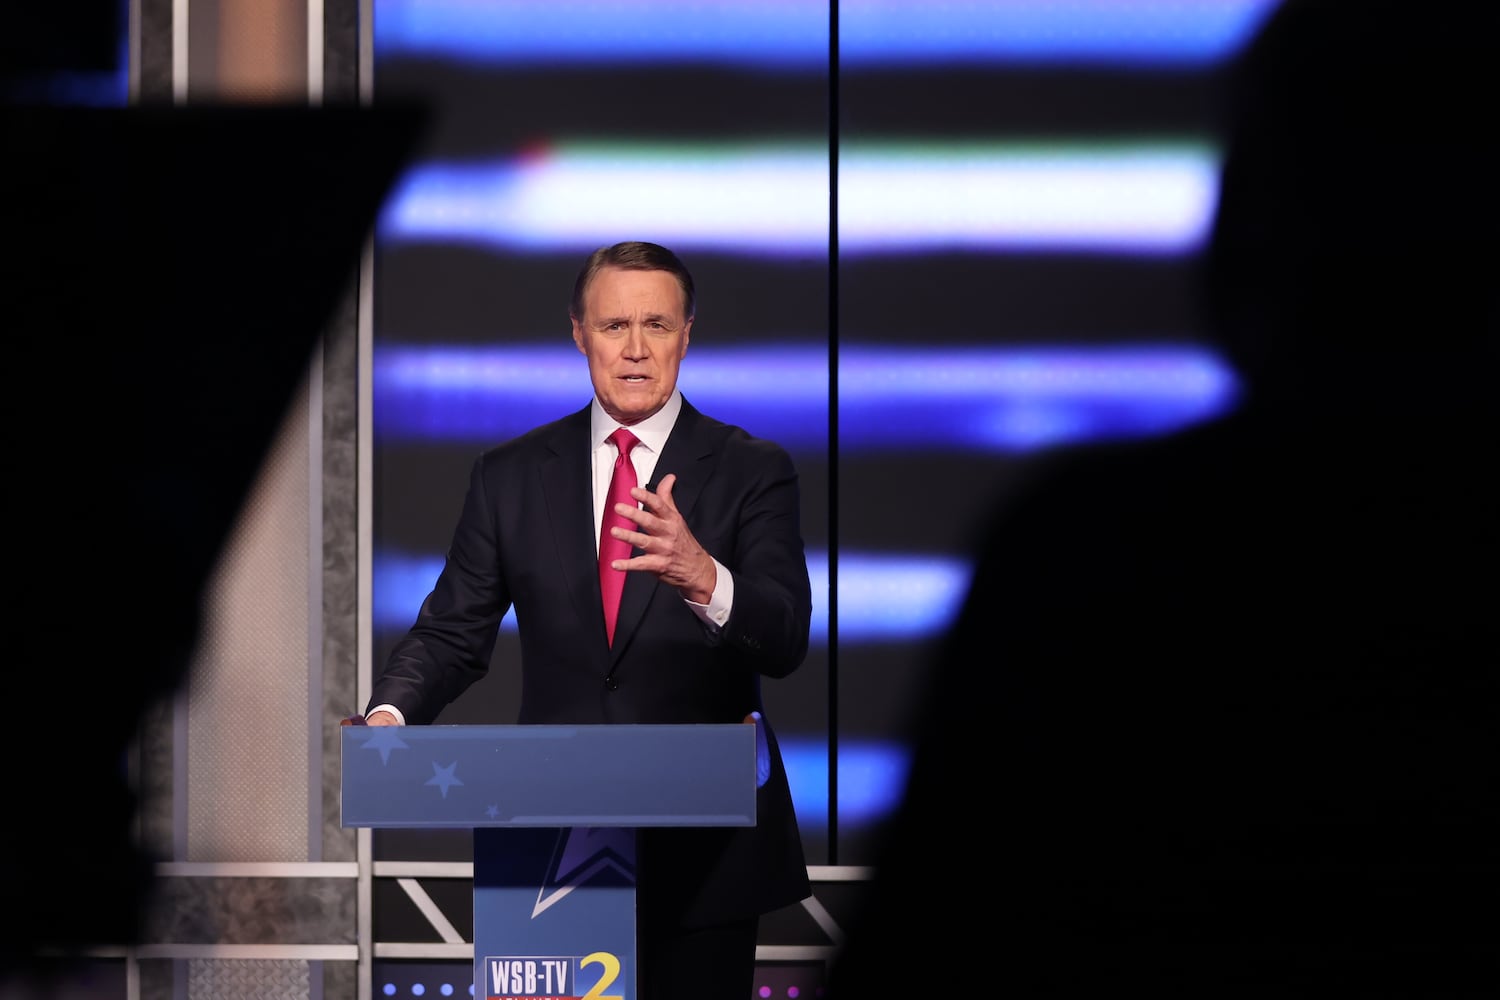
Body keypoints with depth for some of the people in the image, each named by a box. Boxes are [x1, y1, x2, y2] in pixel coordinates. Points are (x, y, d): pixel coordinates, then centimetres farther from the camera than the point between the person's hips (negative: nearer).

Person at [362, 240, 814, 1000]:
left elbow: (784, 641, -13)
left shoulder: (752, 471, -1)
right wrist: (390, 714, -16)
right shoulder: (511, 475, 7)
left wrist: (704, 578, -34)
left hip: (701, 850, -1)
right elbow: (454, 631, 6)